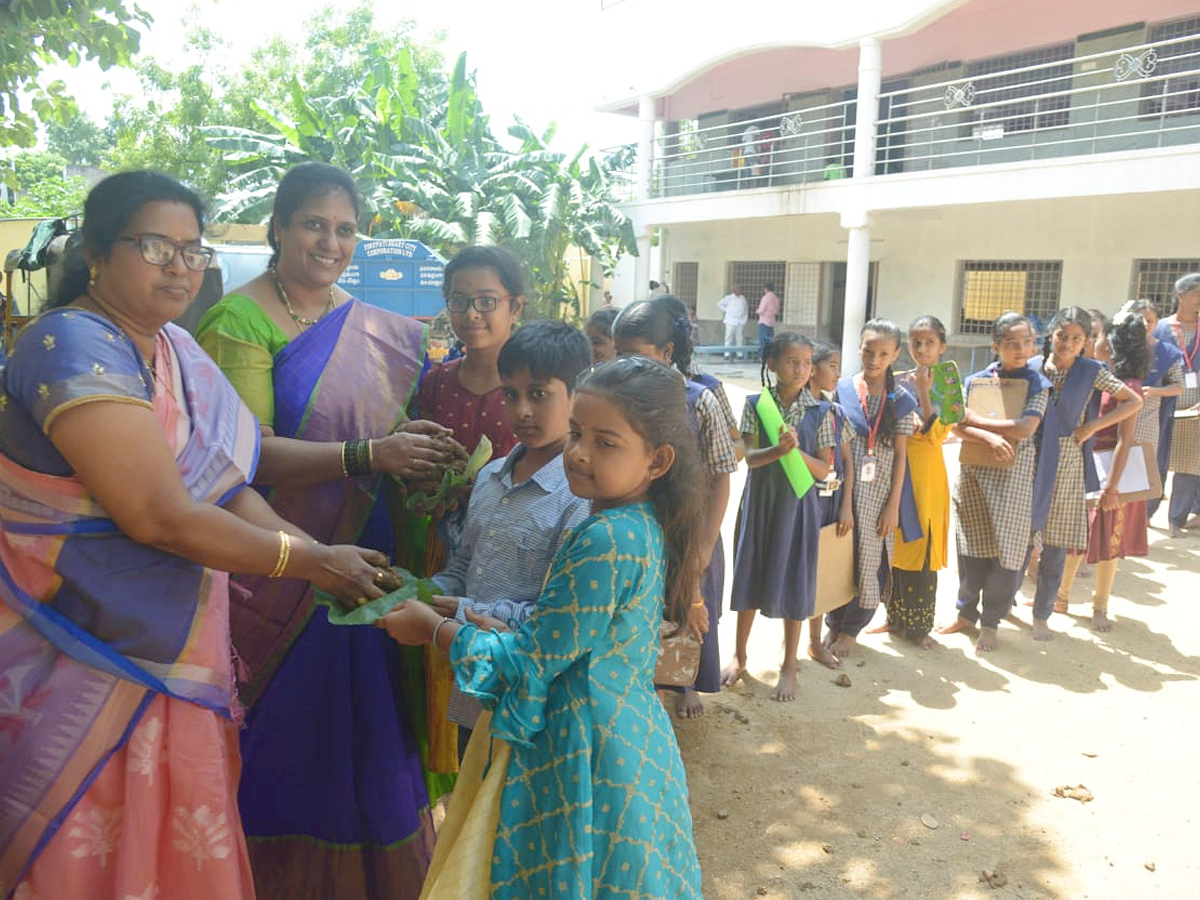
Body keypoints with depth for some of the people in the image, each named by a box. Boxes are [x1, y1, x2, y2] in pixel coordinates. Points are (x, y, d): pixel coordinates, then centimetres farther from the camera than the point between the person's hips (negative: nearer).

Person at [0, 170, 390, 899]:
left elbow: (228, 491, 3)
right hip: (83, 668, -7)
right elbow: (161, 517, -25)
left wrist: (330, 561, -9)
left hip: (169, 661, 7)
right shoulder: (75, 349, -19)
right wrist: (312, 563, -17)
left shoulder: (175, 346, 7)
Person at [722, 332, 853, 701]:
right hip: (760, 500, 1)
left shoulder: (820, 412, -4)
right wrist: (778, 449, -30)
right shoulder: (756, 404, -3)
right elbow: (749, 457, -10)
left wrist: (798, 451, -23)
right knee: (750, 575, 11)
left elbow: (825, 470, -5)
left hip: (799, 505, -1)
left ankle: (789, 665, 22)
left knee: (794, 582, 6)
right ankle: (740, 654, 29)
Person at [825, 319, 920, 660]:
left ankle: (850, 628, 24)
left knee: (869, 560, 7)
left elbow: (900, 455, -1)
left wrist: (893, 505, -4)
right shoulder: (842, 389, 0)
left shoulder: (901, 400, 0)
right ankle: (834, 623, 26)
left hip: (878, 495, 0)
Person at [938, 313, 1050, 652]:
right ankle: (966, 612, 25)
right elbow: (956, 426, -3)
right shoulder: (976, 380, 5)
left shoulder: (1038, 384, -1)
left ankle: (990, 622, 15)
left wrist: (975, 420, -10)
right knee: (971, 546, 9)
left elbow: (1026, 428, -15)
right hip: (973, 471, 2)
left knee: (1006, 549, 1)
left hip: (1014, 475, -2)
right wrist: (989, 437, -20)